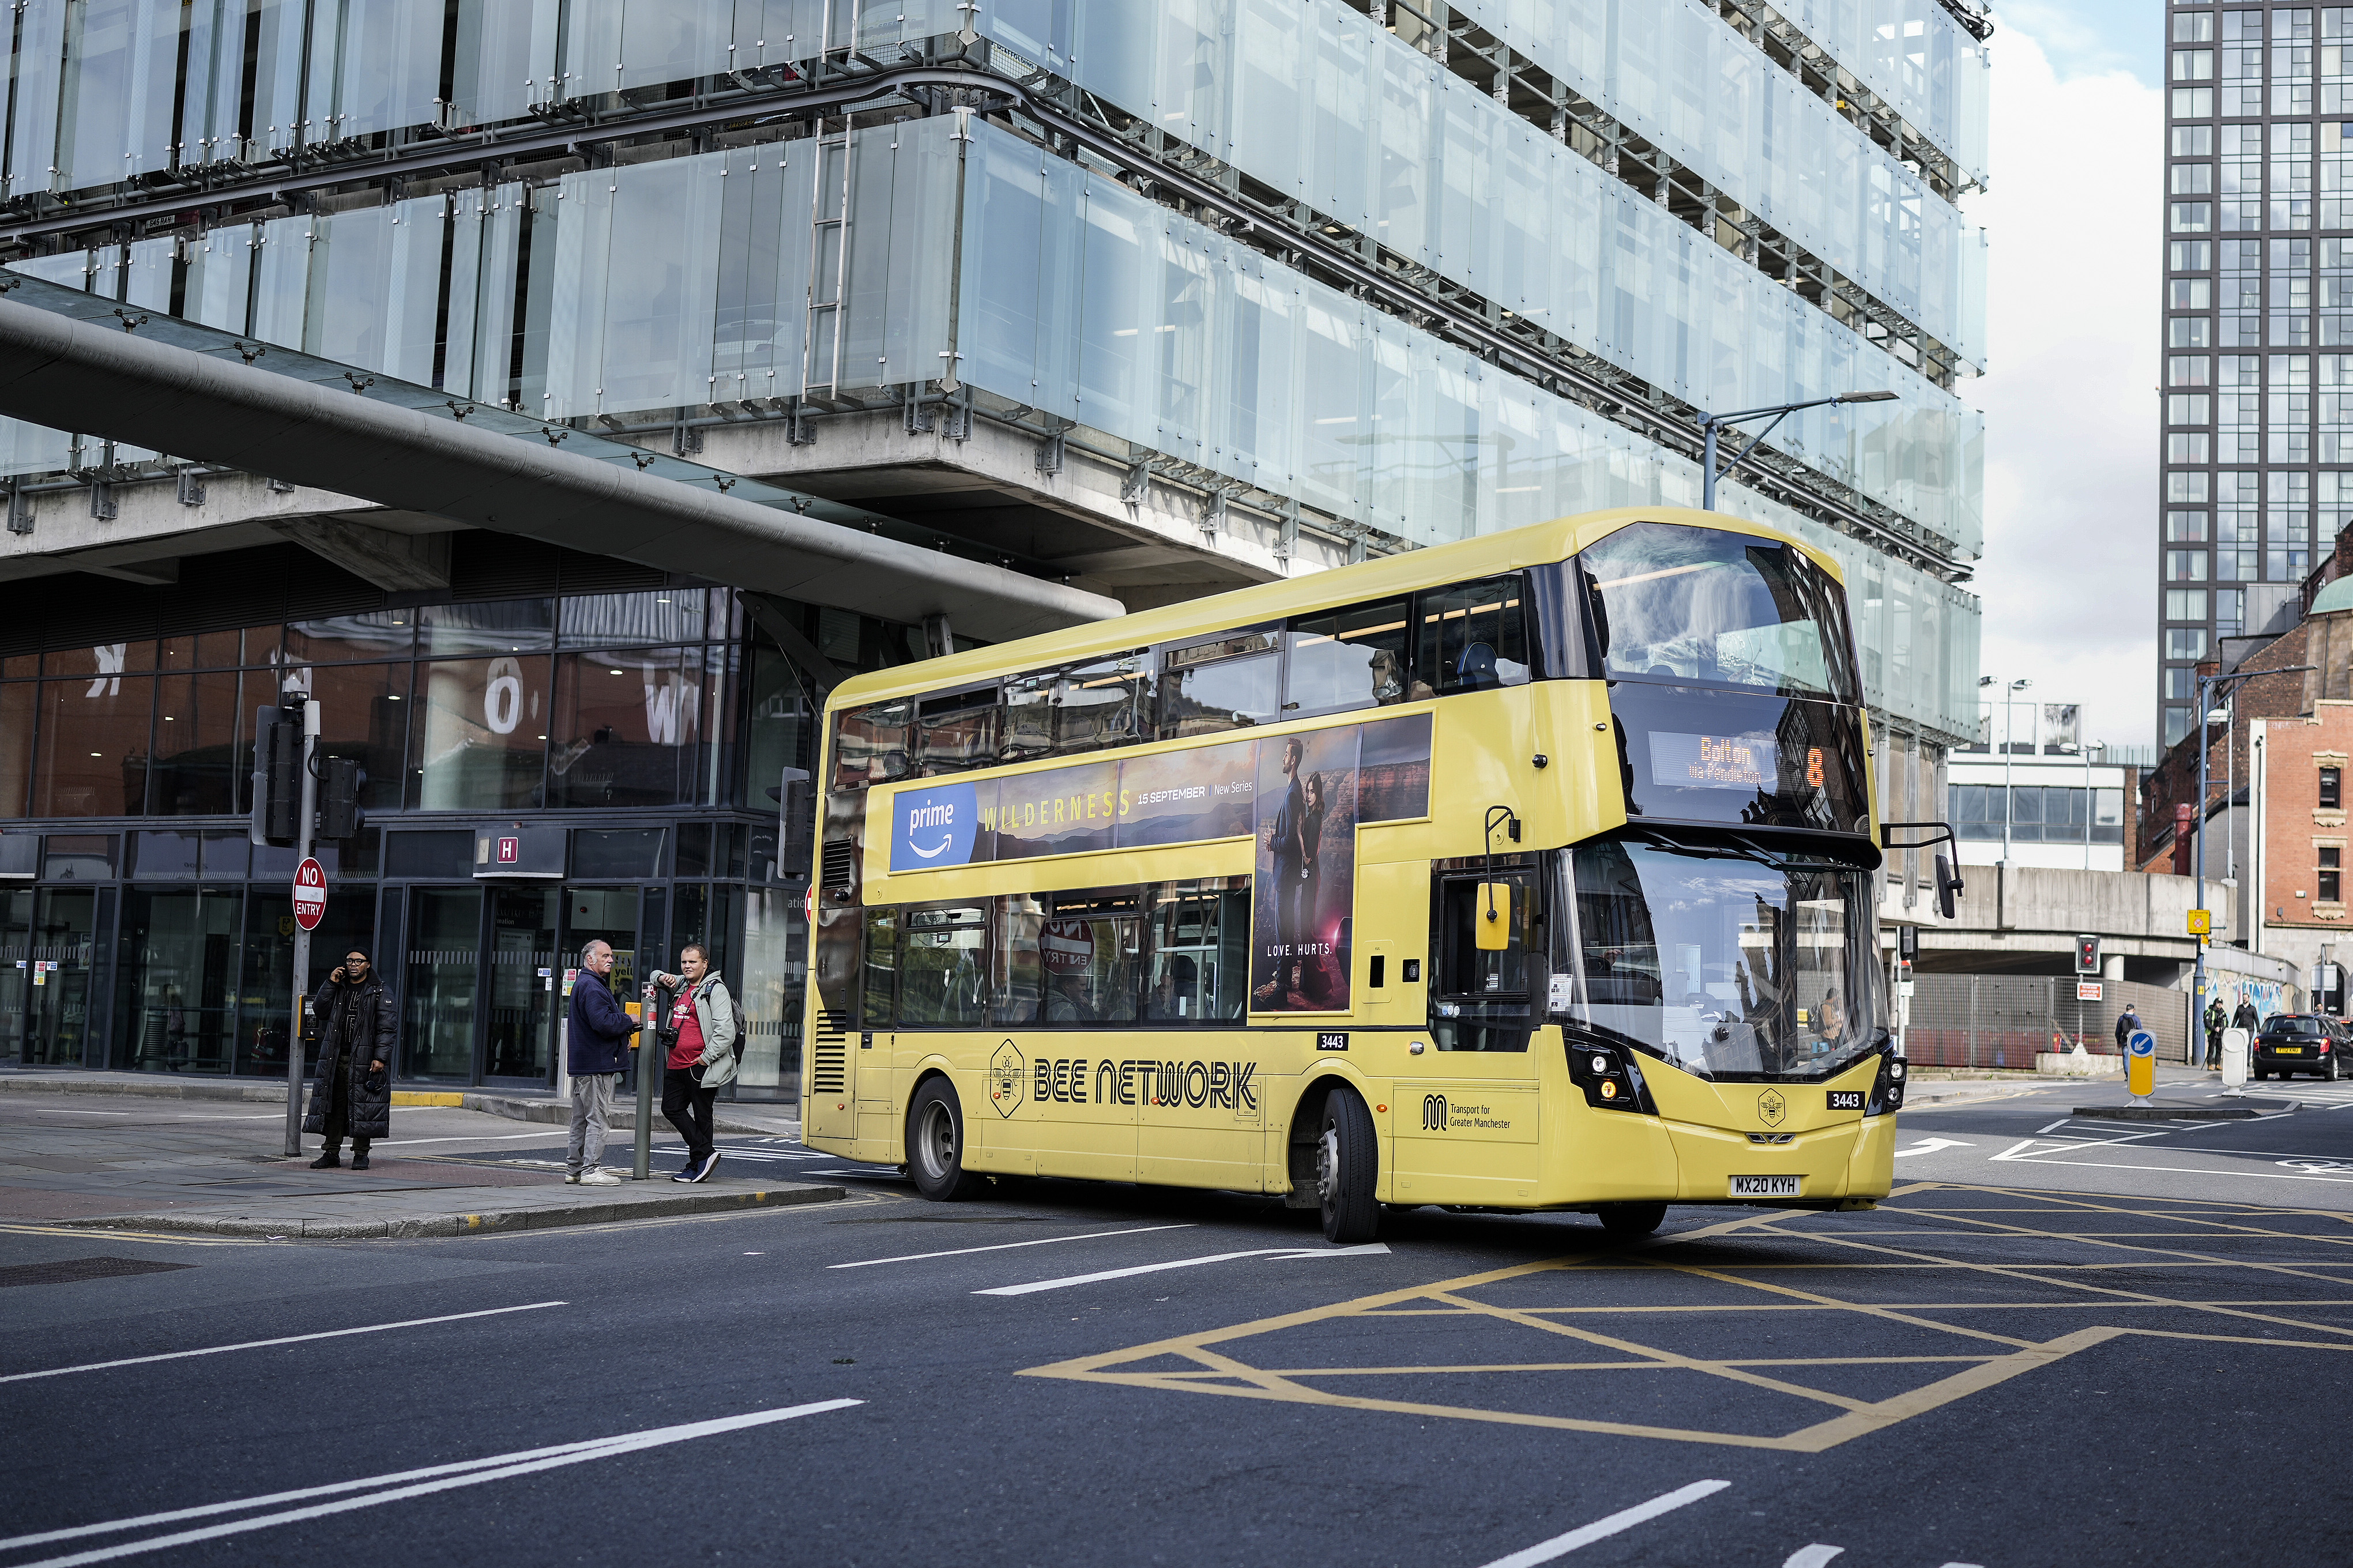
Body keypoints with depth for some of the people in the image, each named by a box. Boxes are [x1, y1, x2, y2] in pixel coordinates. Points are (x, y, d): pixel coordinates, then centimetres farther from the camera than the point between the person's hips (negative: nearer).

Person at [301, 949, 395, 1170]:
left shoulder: (379, 992, 1)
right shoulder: (338, 988, 17)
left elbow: (387, 1027, -5)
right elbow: (319, 1011, 8)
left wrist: (381, 1057, -14)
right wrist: (331, 984, 0)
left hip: (364, 1059, -4)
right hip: (335, 1059, 4)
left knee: (362, 1106, -3)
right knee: (334, 1105, 4)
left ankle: (361, 1154, 3)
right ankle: (332, 1154, 10)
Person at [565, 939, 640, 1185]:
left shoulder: (584, 984, 20)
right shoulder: (591, 986, -15)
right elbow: (603, 1022, -26)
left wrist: (624, 1028, 12)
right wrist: (628, 1021, -10)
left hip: (583, 1064, 11)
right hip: (597, 1064, -11)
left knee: (581, 1119, 15)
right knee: (599, 1118, -7)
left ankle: (574, 1168, 20)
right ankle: (590, 1170, -7)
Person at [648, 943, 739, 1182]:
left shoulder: (715, 989, -9)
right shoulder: (682, 984, 17)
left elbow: (726, 1032, -16)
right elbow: (656, 976, 36)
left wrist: (706, 1058, -16)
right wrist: (663, 978, 11)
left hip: (700, 1066, -9)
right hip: (676, 1063, 9)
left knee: (701, 1116, -1)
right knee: (672, 1108, 5)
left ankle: (698, 1163, 4)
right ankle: (705, 1154, 7)